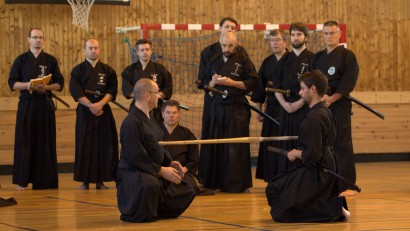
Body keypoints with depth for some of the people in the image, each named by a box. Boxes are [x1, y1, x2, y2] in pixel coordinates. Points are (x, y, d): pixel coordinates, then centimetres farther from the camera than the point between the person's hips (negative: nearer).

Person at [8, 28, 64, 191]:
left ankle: (45, 180, 6)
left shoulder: (50, 60, 8)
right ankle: (22, 180, -1)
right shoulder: (21, 60, 6)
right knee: (24, 142, -4)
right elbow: (12, 83, 2)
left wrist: (46, 87, -13)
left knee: (45, 143, 1)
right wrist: (27, 85, -15)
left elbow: (59, 84, 6)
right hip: (26, 104, -1)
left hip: (45, 105, 1)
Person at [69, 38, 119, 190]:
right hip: (84, 112, -2)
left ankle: (100, 180, 5)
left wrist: (100, 104, -15)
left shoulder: (108, 71, 9)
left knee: (104, 146, -2)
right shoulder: (78, 71, 4)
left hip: (103, 111, 2)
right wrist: (91, 106, -16)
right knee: (85, 147, -4)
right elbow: (76, 92, -5)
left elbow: (112, 91, 1)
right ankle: (85, 181, 2)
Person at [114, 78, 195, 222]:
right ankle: (135, 215, -15)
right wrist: (161, 171, -23)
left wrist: (170, 162, 3)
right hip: (132, 172, -10)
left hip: (153, 171, 10)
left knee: (185, 190, 10)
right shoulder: (131, 122, -21)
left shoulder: (150, 119, 12)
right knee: (150, 184, -42)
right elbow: (136, 158, -25)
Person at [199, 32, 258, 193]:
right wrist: (213, 83, -3)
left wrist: (232, 83, -13)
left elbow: (252, 83, -5)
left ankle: (237, 184, -2)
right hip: (217, 106, 4)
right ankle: (215, 181, 9)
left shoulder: (244, 61, 1)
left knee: (235, 148, -6)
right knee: (215, 145, 2)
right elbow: (205, 84, 19)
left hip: (237, 109, -4)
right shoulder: (214, 62, 15)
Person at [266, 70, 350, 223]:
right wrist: (299, 152, 12)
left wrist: (296, 153, -6)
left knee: (280, 214, -8)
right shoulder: (326, 112, 9)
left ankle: (336, 209, -12)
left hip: (314, 174, -10)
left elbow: (312, 155, -25)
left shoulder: (314, 118, -22)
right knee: (273, 189, 22)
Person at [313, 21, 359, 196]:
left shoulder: (347, 55, -2)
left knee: (342, 145, -7)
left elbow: (348, 83, -10)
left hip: (339, 105, -5)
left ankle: (346, 185, -2)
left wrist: (332, 98, -15)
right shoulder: (318, 57, 16)